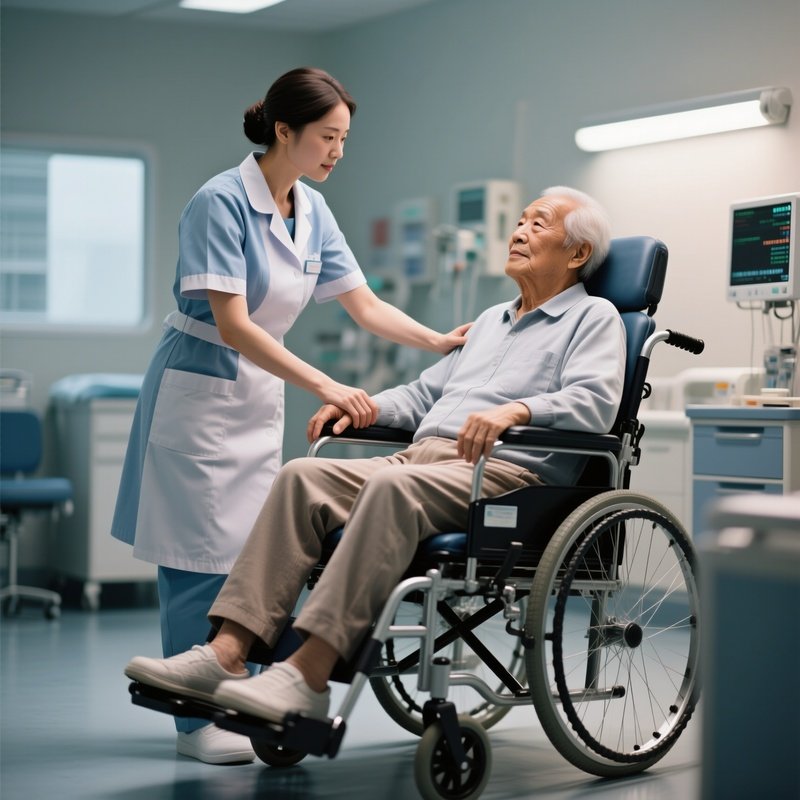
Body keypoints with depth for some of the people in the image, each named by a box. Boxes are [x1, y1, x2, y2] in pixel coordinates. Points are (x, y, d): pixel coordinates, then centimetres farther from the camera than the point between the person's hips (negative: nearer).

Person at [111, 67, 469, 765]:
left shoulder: (313, 211, 4)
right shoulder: (222, 202, -19)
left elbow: (365, 306, 7)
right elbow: (233, 325, -24)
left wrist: (439, 342, -6)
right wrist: (325, 386, -29)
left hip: (260, 396, 7)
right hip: (201, 390, -7)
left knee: (249, 553, 9)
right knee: (202, 559, -2)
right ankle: (200, 721, 7)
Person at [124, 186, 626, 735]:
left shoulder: (595, 318, 9)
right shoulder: (491, 320, 34)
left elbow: (594, 402, -10)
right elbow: (425, 393, 36)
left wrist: (516, 409, -27)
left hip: (509, 471, -7)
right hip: (422, 455, 7)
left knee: (395, 487, -36)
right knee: (305, 476, -17)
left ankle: (309, 674, -42)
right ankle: (228, 651, -29)